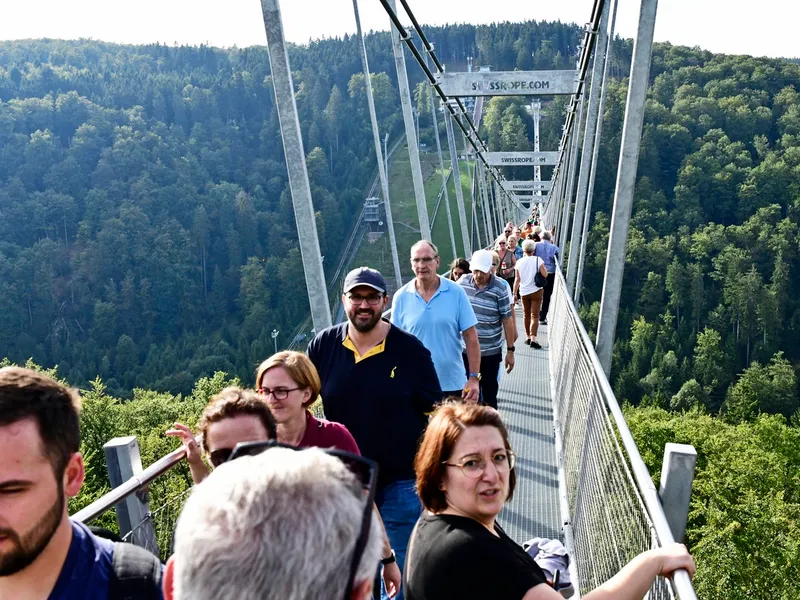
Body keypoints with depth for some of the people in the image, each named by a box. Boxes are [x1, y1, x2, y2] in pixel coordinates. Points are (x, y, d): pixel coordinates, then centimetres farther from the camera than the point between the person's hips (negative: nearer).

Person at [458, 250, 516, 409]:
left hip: (491, 351, -3)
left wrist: (510, 350, -8)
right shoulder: (462, 282, -5)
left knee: (489, 391, 10)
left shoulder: (500, 288, -14)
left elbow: (507, 320, -10)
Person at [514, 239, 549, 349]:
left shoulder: (520, 262, -2)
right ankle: (533, 339, -15)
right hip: (536, 291, -2)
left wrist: (514, 293, 6)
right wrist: (542, 267, 7)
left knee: (526, 315, 16)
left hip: (524, 292, 2)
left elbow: (517, 279, -1)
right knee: (535, 315, -2)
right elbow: (545, 274, -11)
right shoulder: (538, 260, -9)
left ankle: (527, 337, 19)